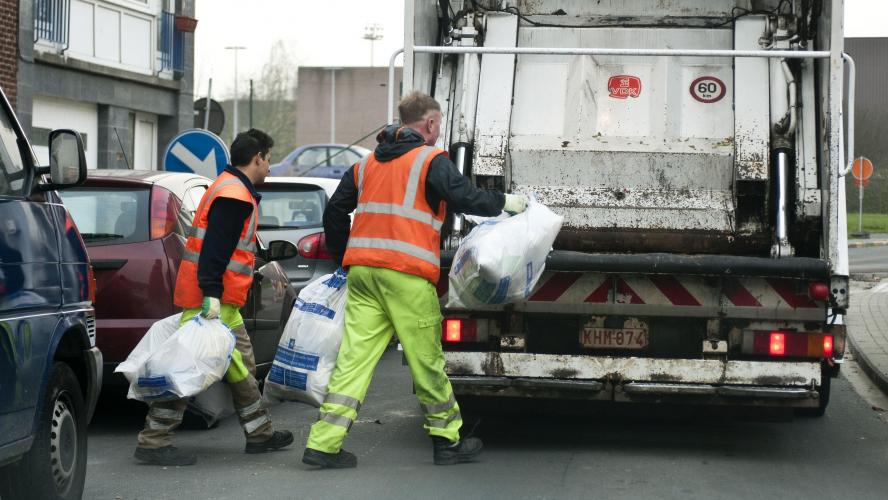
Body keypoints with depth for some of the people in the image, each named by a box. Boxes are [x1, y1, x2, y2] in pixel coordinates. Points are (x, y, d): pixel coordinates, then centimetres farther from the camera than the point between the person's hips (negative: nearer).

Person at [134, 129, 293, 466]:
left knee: (240, 366, 17)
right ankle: (153, 442, -8)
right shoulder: (234, 195, -14)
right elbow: (215, 249, -22)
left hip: (223, 301, 11)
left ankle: (260, 434, 27)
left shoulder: (230, 189, 20)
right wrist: (212, 295, -27)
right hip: (213, 298, -11)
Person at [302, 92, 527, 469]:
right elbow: (465, 198, -10)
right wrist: (506, 202, 6)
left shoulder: (367, 164, 20)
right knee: (427, 360, 5)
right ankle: (447, 440, 17)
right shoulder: (431, 161, 0)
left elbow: (334, 213, 21)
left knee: (354, 357, 2)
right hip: (407, 276, -6)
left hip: (362, 272, 6)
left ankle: (323, 444, -4)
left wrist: (343, 258, 32)